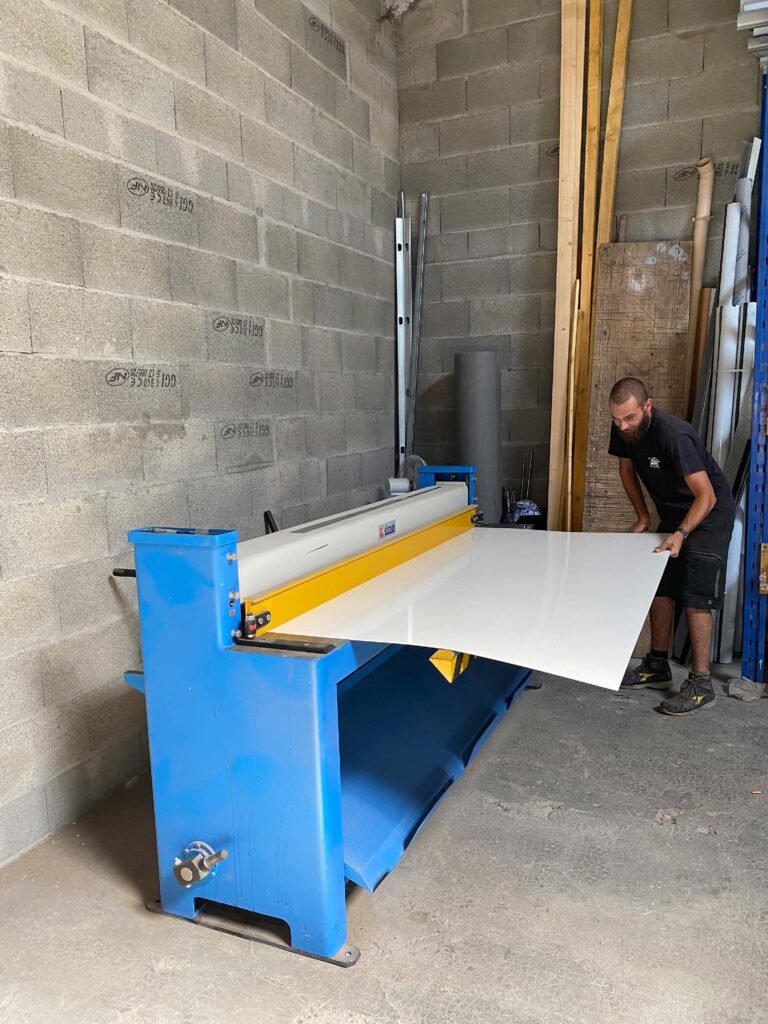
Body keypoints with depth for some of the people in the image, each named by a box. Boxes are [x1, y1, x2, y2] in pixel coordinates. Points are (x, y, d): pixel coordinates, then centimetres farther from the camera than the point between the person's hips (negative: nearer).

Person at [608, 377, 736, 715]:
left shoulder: (674, 435, -33)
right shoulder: (622, 430, -12)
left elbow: (706, 495, -33)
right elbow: (626, 468, 7)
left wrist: (681, 533, -45)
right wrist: (643, 517, 3)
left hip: (708, 514, -7)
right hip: (672, 515, 8)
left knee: (695, 598, -12)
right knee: (659, 588, 9)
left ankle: (701, 683, -5)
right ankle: (657, 666, 20)